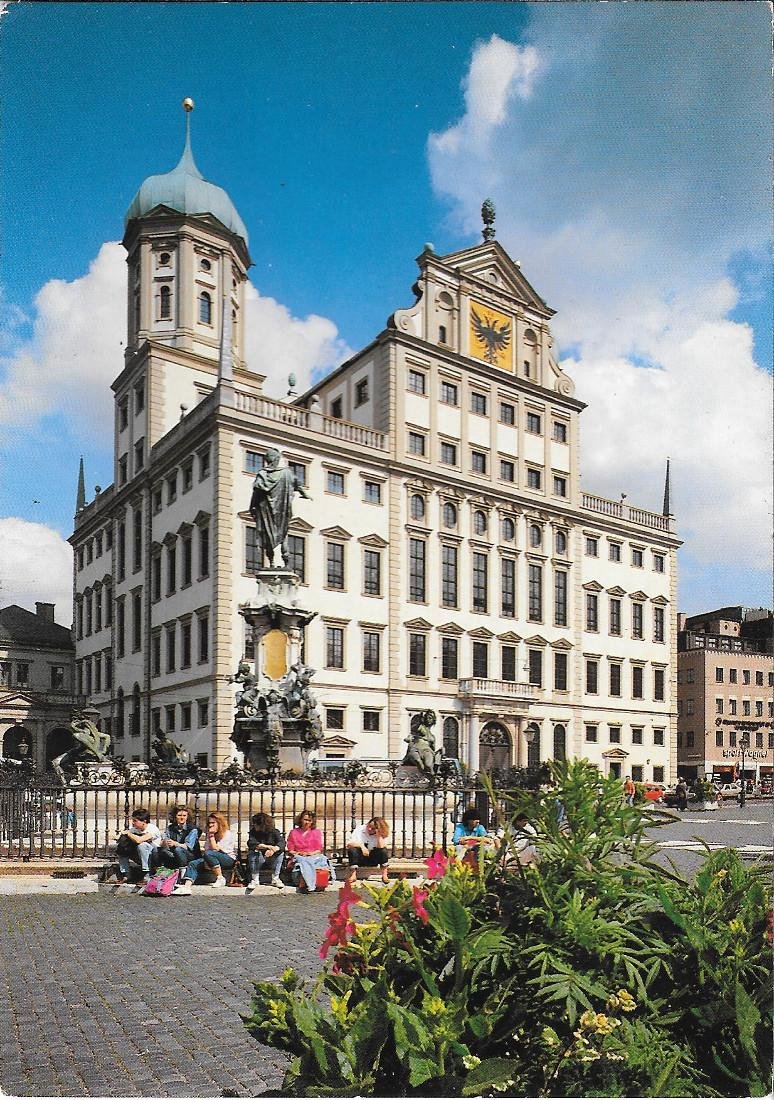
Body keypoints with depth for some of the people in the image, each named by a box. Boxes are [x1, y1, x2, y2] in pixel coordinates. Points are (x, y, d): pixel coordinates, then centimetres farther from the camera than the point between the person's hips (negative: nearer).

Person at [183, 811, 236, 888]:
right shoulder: (209, 834, 19)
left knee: (209, 854, -34)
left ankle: (220, 878, -24)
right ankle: (186, 886, -34)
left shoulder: (228, 834, -5)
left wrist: (212, 835, -7)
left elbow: (215, 849, -12)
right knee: (193, 864, -15)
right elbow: (206, 849, 7)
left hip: (229, 860, -7)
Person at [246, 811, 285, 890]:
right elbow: (251, 844, -23)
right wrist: (268, 847, -34)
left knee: (280, 852, -25)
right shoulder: (253, 832, -4)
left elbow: (282, 843, -21)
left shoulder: (274, 832, -4)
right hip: (257, 859, -1)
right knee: (255, 852, -30)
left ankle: (275, 879, -18)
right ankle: (254, 880, -26)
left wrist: (273, 850, -42)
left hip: (271, 860, 1)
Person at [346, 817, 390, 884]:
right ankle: (353, 875, -27)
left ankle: (384, 875, -16)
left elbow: (381, 847, -26)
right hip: (359, 859, 0)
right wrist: (361, 845, -28)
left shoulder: (380, 835, -7)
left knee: (383, 850, -26)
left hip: (373, 860, 0)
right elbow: (349, 844, -16)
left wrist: (379, 834, -26)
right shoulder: (359, 829, -9)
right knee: (352, 849, -30)